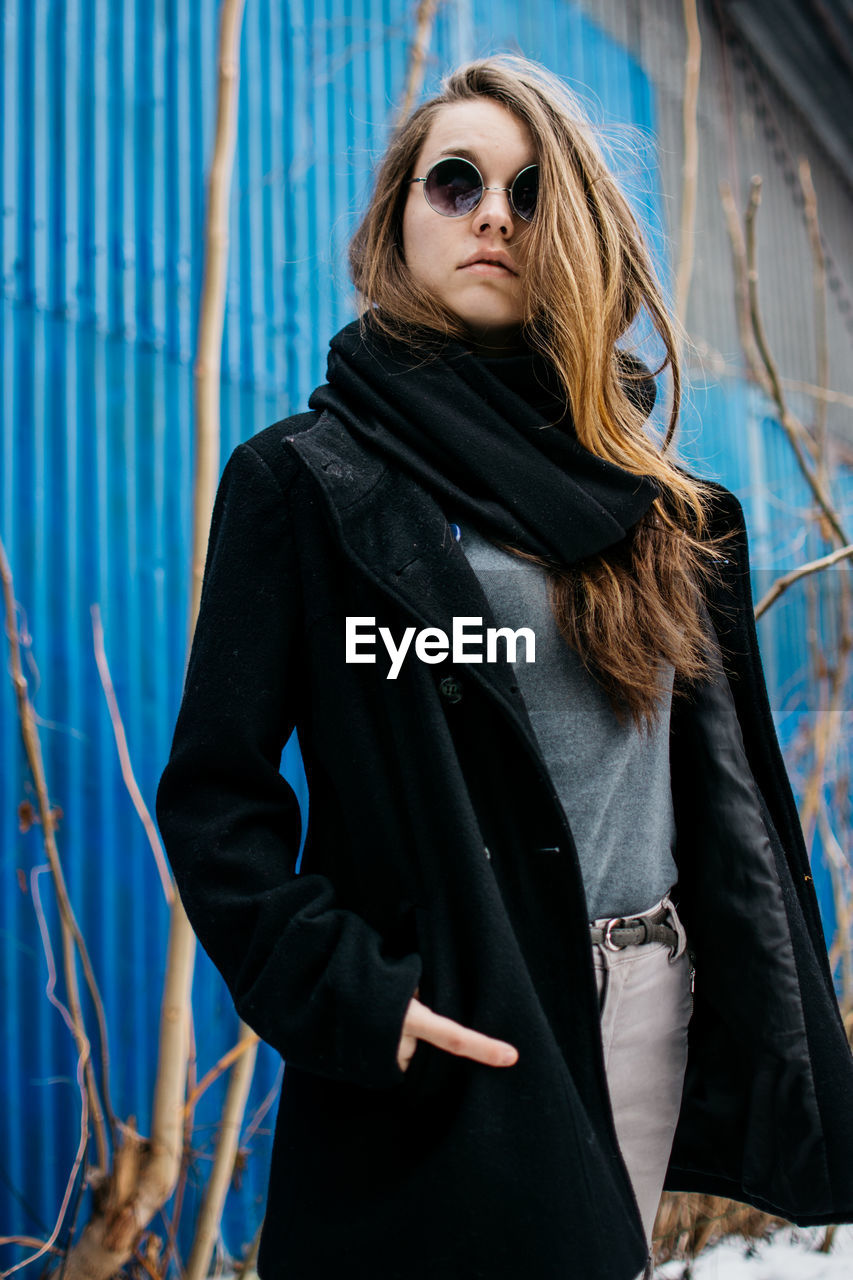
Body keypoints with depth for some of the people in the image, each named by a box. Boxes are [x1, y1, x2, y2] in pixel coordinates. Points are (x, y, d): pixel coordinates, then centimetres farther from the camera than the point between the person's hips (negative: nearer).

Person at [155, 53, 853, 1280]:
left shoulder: (656, 500, 11)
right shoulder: (304, 477, -5)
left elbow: (728, 774, 12)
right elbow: (215, 789, -8)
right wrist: (337, 991, -19)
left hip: (651, 994, 5)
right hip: (457, 1035, -5)